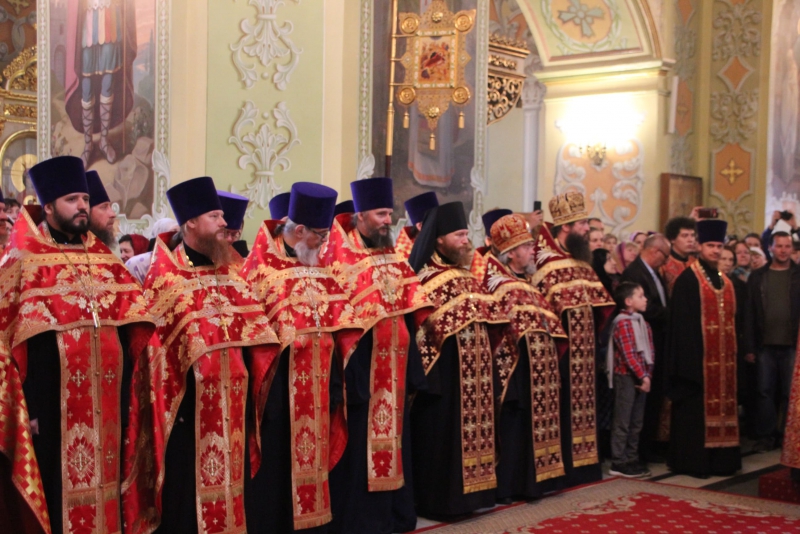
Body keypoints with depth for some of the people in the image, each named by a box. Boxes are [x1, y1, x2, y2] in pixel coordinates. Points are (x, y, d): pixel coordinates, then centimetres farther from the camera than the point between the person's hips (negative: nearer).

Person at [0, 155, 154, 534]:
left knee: (103, 482, 12)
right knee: (58, 490, 2)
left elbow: (132, 328, 13)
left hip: (106, 405, 5)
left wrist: (126, 397, 6)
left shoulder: (105, 260, 12)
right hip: (53, 404, -5)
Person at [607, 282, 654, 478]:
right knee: (622, 422, -2)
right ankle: (619, 464, 4)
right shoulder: (622, 323, -13)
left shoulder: (642, 322, 14)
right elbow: (628, 355, -19)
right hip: (626, 376, -9)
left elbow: (650, 350, 12)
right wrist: (642, 376, -18)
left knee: (636, 422, 14)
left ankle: (632, 459, 23)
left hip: (641, 377, 9)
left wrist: (647, 374, 0)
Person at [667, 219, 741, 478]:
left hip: (723, 357, 7)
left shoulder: (725, 282, 17)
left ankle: (719, 458, 16)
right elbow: (681, 321, -12)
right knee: (696, 408, -4)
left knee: (721, 406, 9)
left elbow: (732, 319, 18)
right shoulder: (688, 280, -7)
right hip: (698, 356, -7)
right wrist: (689, 357, -18)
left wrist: (733, 353, 11)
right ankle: (692, 460, 2)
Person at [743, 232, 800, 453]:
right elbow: (749, 313, 4)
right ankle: (766, 435, 13)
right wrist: (749, 347, -2)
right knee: (765, 391, 4)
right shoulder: (757, 277, 7)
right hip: (765, 345, 1)